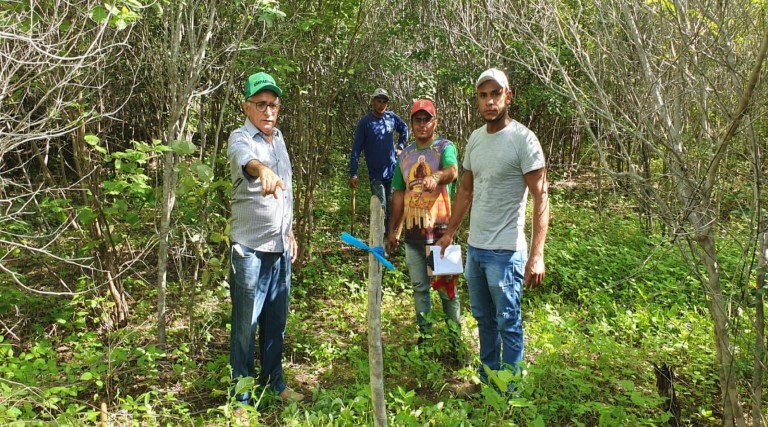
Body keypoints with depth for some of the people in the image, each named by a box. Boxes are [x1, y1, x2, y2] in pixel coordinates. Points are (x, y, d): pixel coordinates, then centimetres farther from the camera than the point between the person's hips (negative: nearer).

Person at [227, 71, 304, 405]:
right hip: (250, 249, -7)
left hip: (280, 247, 7)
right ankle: (241, 398, 16)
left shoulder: (278, 138, 10)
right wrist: (262, 169, -61)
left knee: (276, 322, 17)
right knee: (245, 325, 3)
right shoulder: (240, 138, -13)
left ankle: (273, 383, 32)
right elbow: (244, 158, -40)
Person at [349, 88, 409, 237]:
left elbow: (404, 128, 22)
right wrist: (353, 174, -15)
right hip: (376, 175, -4)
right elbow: (356, 149, -11)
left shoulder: (392, 117, 1)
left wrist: (400, 146, 9)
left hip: (393, 172, 4)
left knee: (392, 208, 13)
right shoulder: (365, 122, -10)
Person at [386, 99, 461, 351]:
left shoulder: (445, 147, -3)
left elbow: (452, 171, -26)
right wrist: (393, 230, 15)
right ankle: (425, 336, 23)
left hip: (439, 230, -5)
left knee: (446, 288, 2)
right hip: (412, 233, 5)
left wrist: (436, 177, -49)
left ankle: (454, 339, 12)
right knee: (419, 288, 12)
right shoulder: (405, 155, 13)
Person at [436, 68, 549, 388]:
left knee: (508, 325, 5)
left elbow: (541, 198, -17)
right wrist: (449, 233, 15)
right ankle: (487, 382, 37)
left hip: (505, 252, -7)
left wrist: (536, 255, -24)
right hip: (474, 247, 8)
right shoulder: (475, 138, 7)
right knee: (483, 319, 20)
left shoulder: (523, 139, -14)